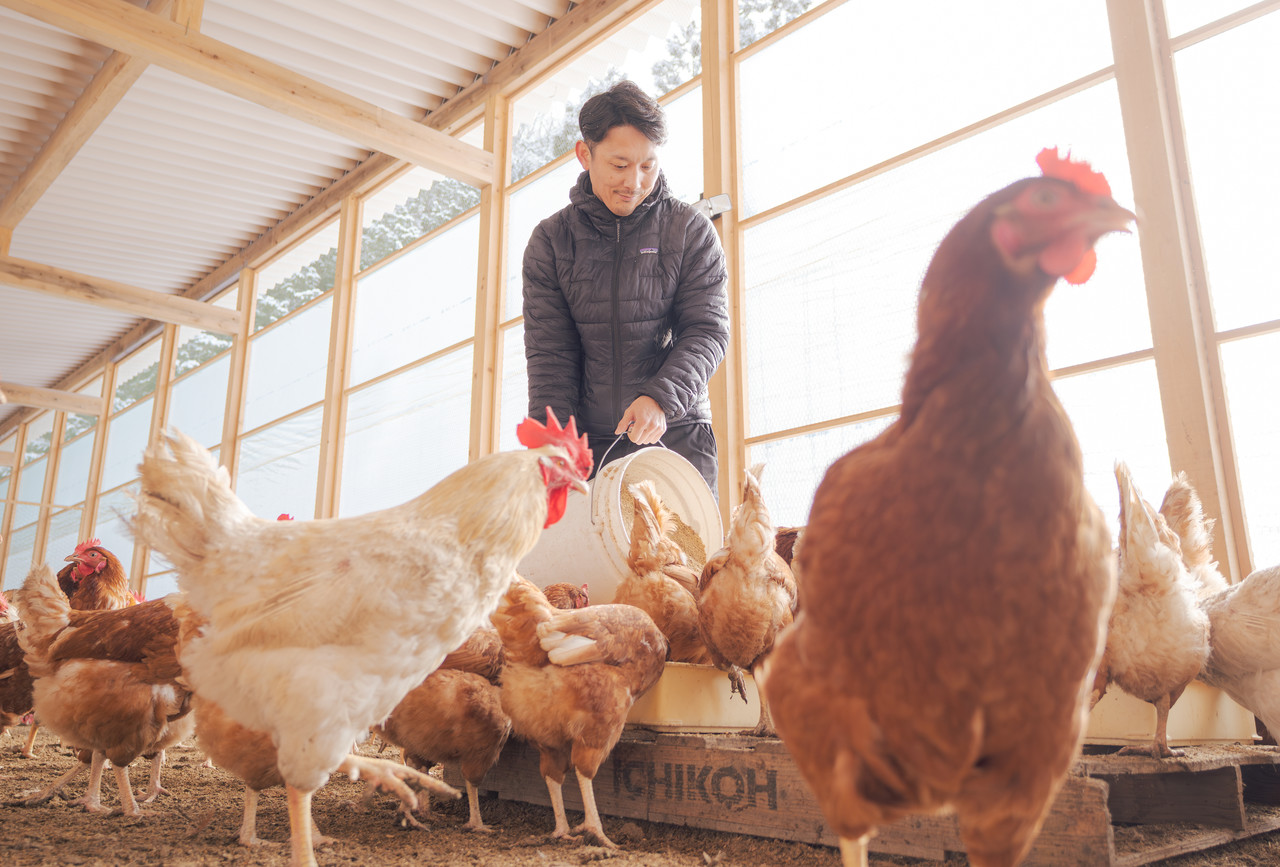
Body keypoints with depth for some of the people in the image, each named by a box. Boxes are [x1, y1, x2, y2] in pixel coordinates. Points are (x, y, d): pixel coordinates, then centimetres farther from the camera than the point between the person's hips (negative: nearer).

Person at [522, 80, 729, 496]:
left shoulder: (691, 231, 2)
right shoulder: (550, 241, 5)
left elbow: (708, 330, -3)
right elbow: (548, 352, 1)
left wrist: (661, 398, -22)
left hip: (678, 436, 0)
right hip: (588, 443, 1)